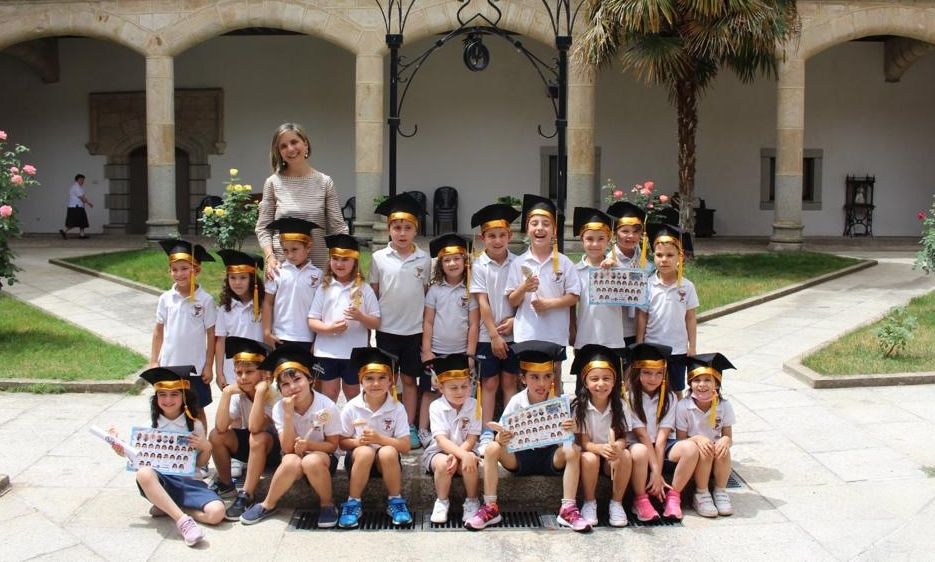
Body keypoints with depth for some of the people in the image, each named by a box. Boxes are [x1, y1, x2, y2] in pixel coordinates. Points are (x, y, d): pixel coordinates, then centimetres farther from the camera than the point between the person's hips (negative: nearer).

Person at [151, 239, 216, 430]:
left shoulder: (205, 300, -10)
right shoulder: (166, 299, -1)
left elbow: (211, 334, -5)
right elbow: (159, 330, 8)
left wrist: (209, 365, -5)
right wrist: (153, 361, 7)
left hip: (195, 368, -3)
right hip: (169, 366, 3)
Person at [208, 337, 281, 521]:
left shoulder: (273, 394, -23)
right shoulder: (238, 395, -9)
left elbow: (254, 427, -39)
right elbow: (221, 427, -24)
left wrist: (260, 391, -40)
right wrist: (226, 393, -29)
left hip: (274, 447, -6)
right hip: (249, 447, 6)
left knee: (258, 438, -37)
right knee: (216, 435, -17)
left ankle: (246, 496, -29)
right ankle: (225, 485, 3)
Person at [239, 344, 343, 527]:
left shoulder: (327, 406, -18)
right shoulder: (280, 409, -12)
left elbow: (332, 445, -8)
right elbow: (288, 449, -16)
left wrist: (308, 445, -26)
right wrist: (288, 415, -28)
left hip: (322, 456, -2)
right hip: (295, 457, 2)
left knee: (311, 461, -36)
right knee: (292, 462, -33)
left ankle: (328, 504, -11)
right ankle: (267, 505, -11)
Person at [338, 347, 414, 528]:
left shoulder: (397, 408, -8)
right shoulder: (351, 408, -8)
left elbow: (406, 446, -10)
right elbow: (342, 442, -2)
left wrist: (379, 439, -23)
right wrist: (357, 442, -24)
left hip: (387, 460, 0)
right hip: (358, 458, 0)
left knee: (388, 452, -34)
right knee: (365, 452, -34)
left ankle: (395, 501, -11)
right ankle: (353, 503, -16)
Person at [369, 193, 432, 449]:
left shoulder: (424, 259, 0)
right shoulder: (379, 257, -2)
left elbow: (425, 292, 7)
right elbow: (373, 292, 4)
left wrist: (426, 323, 7)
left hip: (415, 329, 1)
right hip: (387, 329, 0)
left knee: (410, 379, 9)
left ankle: (410, 428, 17)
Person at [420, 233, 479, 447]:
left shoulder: (470, 291, 0)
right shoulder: (435, 289, 1)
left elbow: (474, 324, 0)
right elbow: (428, 322, 2)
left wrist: (470, 354, -3)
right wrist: (426, 351, -3)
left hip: (461, 352, 0)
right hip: (436, 351, 0)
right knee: (430, 391, 7)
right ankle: (423, 431, 16)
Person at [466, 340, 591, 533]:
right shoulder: (517, 402, -9)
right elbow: (500, 435, -8)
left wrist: (571, 430, -34)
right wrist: (501, 439, -34)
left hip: (550, 456, 0)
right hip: (520, 457, 1)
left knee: (572, 451, -30)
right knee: (492, 449, -25)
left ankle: (568, 509, -22)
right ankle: (490, 508, -17)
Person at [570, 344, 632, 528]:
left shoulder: (620, 405, -6)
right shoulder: (579, 407, -12)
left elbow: (623, 438, -7)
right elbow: (583, 443, -14)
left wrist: (616, 447, -32)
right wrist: (601, 448, -36)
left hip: (612, 455, 2)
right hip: (590, 452, -1)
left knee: (625, 456, -30)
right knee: (590, 458, -34)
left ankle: (616, 503, -10)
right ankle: (589, 503, -10)